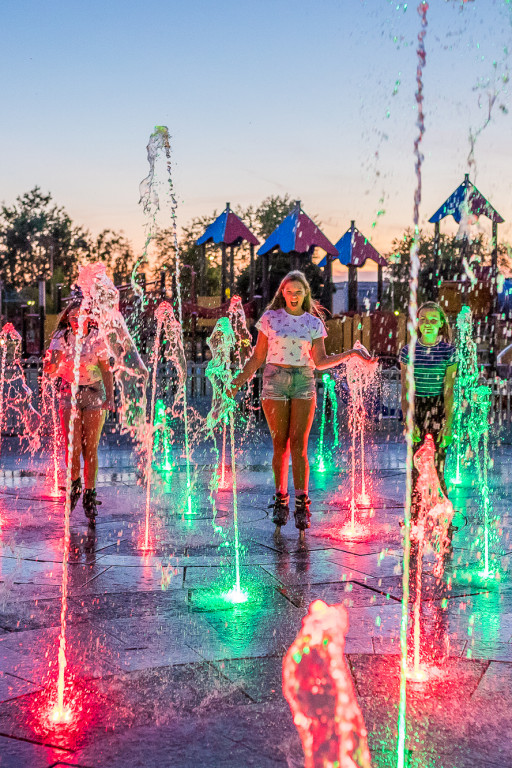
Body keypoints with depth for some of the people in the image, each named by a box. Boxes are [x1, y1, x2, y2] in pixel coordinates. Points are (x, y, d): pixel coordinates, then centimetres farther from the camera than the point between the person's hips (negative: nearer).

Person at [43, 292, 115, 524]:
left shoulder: (97, 338, -5)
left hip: (94, 394, 0)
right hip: (69, 394, 1)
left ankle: (89, 495, 11)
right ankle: (74, 483, 24)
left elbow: (106, 371, 0)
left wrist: (110, 398, -9)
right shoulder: (61, 338, -3)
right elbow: (52, 370, -14)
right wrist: (51, 364, -38)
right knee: (73, 448, -5)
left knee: (90, 449, -1)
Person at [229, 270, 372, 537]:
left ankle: (302, 505, -7)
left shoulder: (314, 323, 8)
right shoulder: (270, 318, 5)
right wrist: (240, 379, -5)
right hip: (275, 382, 0)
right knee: (280, 445, 0)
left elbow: (320, 361, 3)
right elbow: (258, 357, 7)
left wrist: (351, 353, -6)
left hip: (304, 383, 0)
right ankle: (281, 501, 11)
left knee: (299, 445, -8)